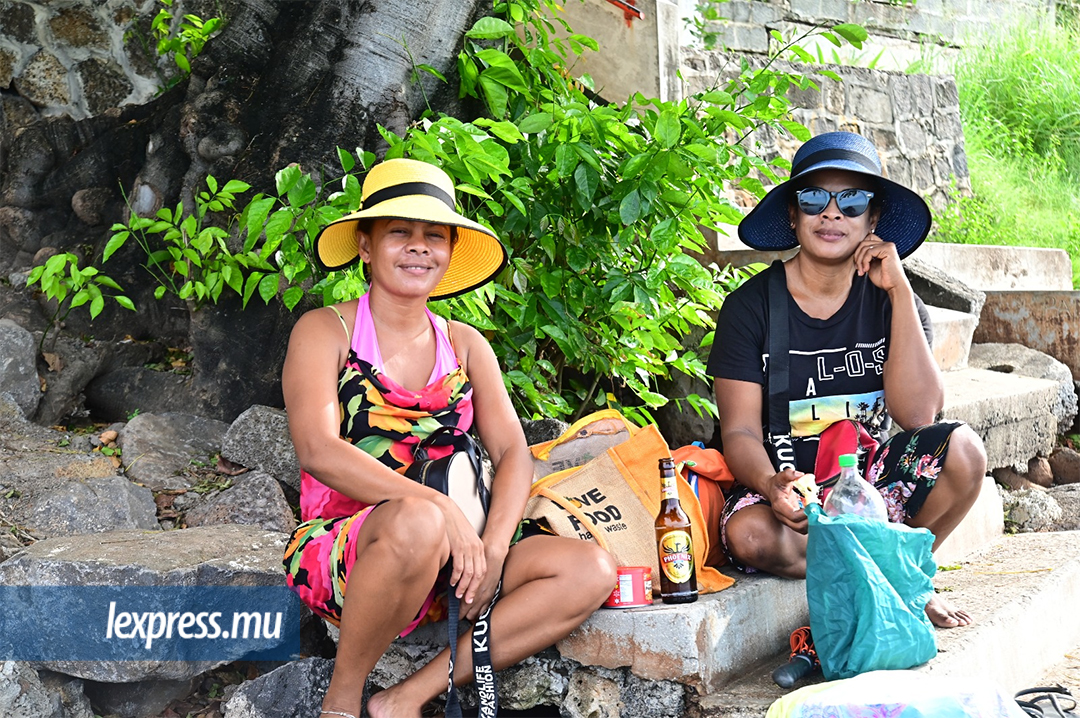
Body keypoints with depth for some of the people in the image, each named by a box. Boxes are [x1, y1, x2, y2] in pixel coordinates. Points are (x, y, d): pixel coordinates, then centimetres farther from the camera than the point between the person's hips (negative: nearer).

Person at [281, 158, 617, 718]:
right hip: (338, 559, -5)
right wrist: (438, 506, -26)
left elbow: (513, 453, 5)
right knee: (417, 524, -38)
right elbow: (318, 450, -16)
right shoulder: (325, 331, -1)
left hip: (447, 562, 5)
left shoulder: (465, 345, 13)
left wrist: (494, 547, -14)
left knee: (592, 571, -14)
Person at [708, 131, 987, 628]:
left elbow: (917, 414, -13)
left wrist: (899, 290, -15)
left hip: (873, 476, 2)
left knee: (961, 449, -26)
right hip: (788, 482, -2)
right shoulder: (751, 306, -6)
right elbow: (740, 432, -10)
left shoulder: (889, 299, 0)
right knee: (749, 535, -35)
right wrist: (772, 485, -34)